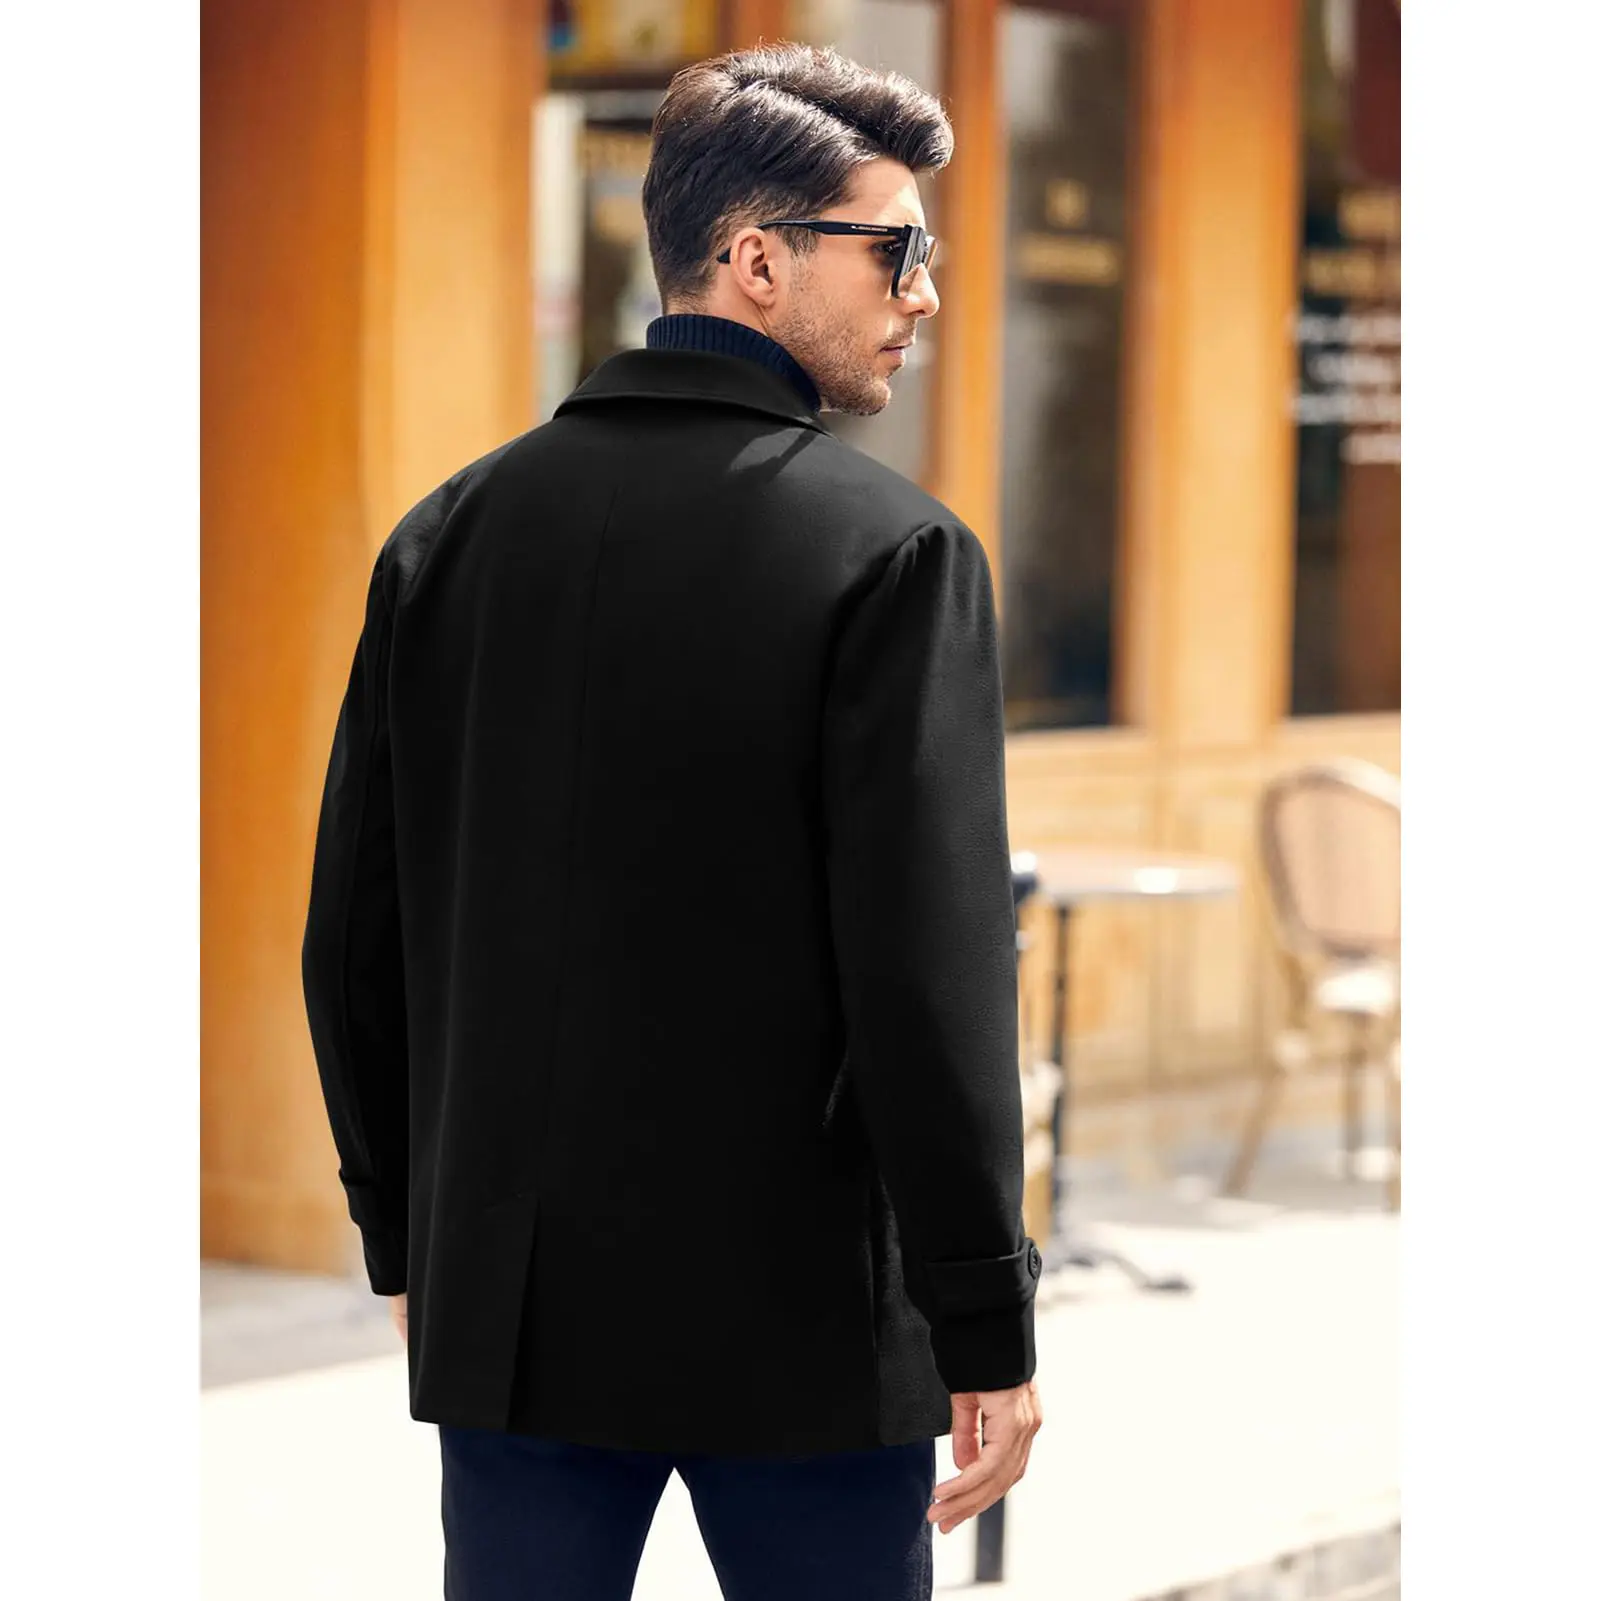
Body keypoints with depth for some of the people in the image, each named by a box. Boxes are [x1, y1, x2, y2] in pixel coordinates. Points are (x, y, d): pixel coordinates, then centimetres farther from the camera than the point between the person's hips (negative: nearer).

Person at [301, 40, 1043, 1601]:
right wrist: (986, 1332, -11)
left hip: (512, 1303, 5)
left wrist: (406, 1234, 19)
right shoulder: (892, 550, -11)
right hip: (802, 1324, -5)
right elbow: (930, 972, -17)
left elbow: (351, 934, 9)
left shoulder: (447, 534, 5)